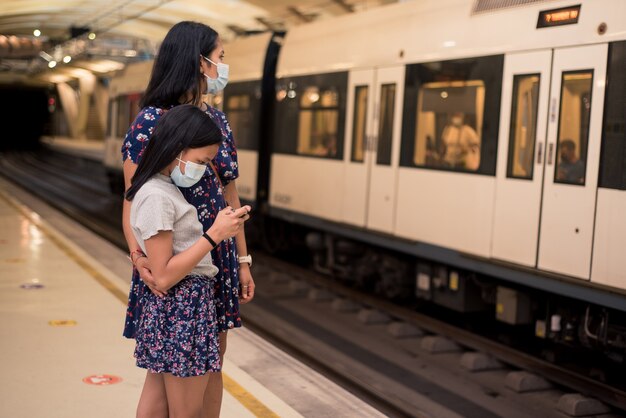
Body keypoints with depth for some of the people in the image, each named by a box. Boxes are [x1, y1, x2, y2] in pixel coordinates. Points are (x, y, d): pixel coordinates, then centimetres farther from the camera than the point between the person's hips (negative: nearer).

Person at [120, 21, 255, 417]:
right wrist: (139, 257, -28)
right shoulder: (152, 121, -11)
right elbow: (133, 201, -14)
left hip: (218, 259, 6)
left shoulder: (218, 120, 8)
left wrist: (243, 260, 13)